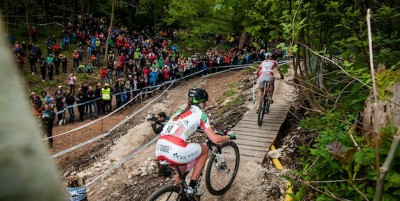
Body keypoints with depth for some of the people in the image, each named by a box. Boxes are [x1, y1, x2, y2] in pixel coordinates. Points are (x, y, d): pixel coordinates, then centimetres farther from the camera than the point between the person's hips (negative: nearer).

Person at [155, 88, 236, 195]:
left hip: (159, 151, 7)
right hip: (175, 152, -7)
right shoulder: (200, 113, 9)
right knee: (204, 149, 21)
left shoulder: (180, 111, 26)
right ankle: (193, 186, 21)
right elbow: (215, 139, 7)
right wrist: (229, 136, 26)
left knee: (182, 168, 36)